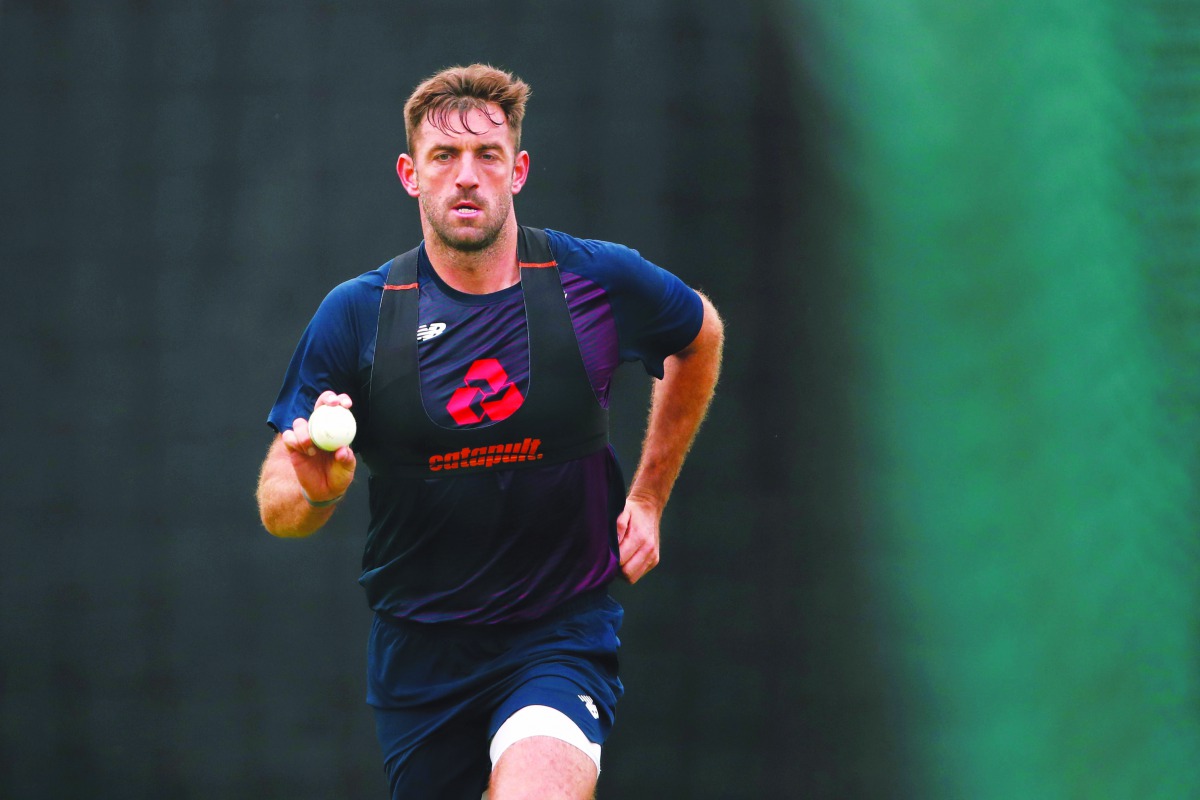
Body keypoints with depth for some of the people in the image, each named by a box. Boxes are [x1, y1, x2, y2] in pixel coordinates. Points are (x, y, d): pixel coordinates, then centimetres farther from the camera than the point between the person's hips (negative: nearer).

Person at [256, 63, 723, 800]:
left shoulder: (599, 281, -5)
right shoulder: (355, 316, -5)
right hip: (419, 649, 2)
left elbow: (701, 335, 18)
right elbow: (277, 504, -2)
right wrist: (315, 490, -26)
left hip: (564, 635, -2)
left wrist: (647, 498, 15)